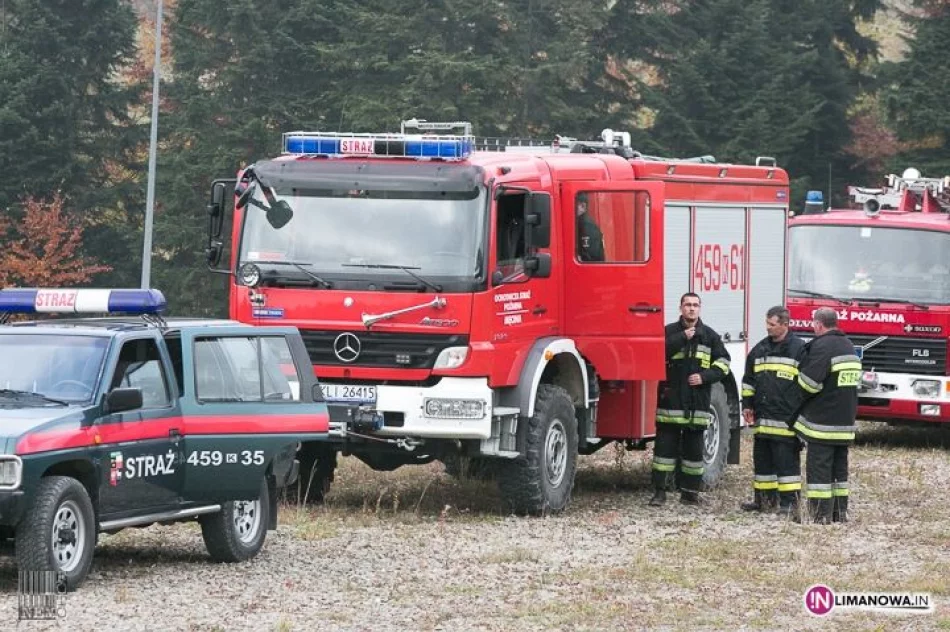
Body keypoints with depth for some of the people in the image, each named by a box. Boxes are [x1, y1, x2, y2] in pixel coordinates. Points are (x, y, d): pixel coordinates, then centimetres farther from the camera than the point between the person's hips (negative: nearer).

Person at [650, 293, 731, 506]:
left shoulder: (710, 336, 10)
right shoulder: (669, 332, 5)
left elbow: (723, 362, 10)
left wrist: (704, 377, -6)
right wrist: (682, 338, -15)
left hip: (698, 400, 2)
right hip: (671, 399, -2)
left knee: (694, 447, 6)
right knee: (665, 445, -3)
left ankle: (690, 492, 13)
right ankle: (659, 491, -1)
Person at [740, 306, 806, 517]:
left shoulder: (799, 349, -4)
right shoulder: (760, 349, 13)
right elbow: (749, 380, 21)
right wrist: (747, 405, 15)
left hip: (786, 419, -6)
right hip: (762, 417, 6)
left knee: (786, 460, -5)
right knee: (762, 459, 11)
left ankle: (789, 501, -3)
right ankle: (764, 498, 20)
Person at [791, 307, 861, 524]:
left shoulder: (822, 346, -15)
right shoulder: (848, 346, 14)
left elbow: (809, 382, -19)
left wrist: (799, 400, -1)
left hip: (822, 420, -8)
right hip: (846, 421, 8)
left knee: (819, 466, -5)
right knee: (839, 466, 15)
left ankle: (821, 514, -7)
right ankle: (840, 511, 17)